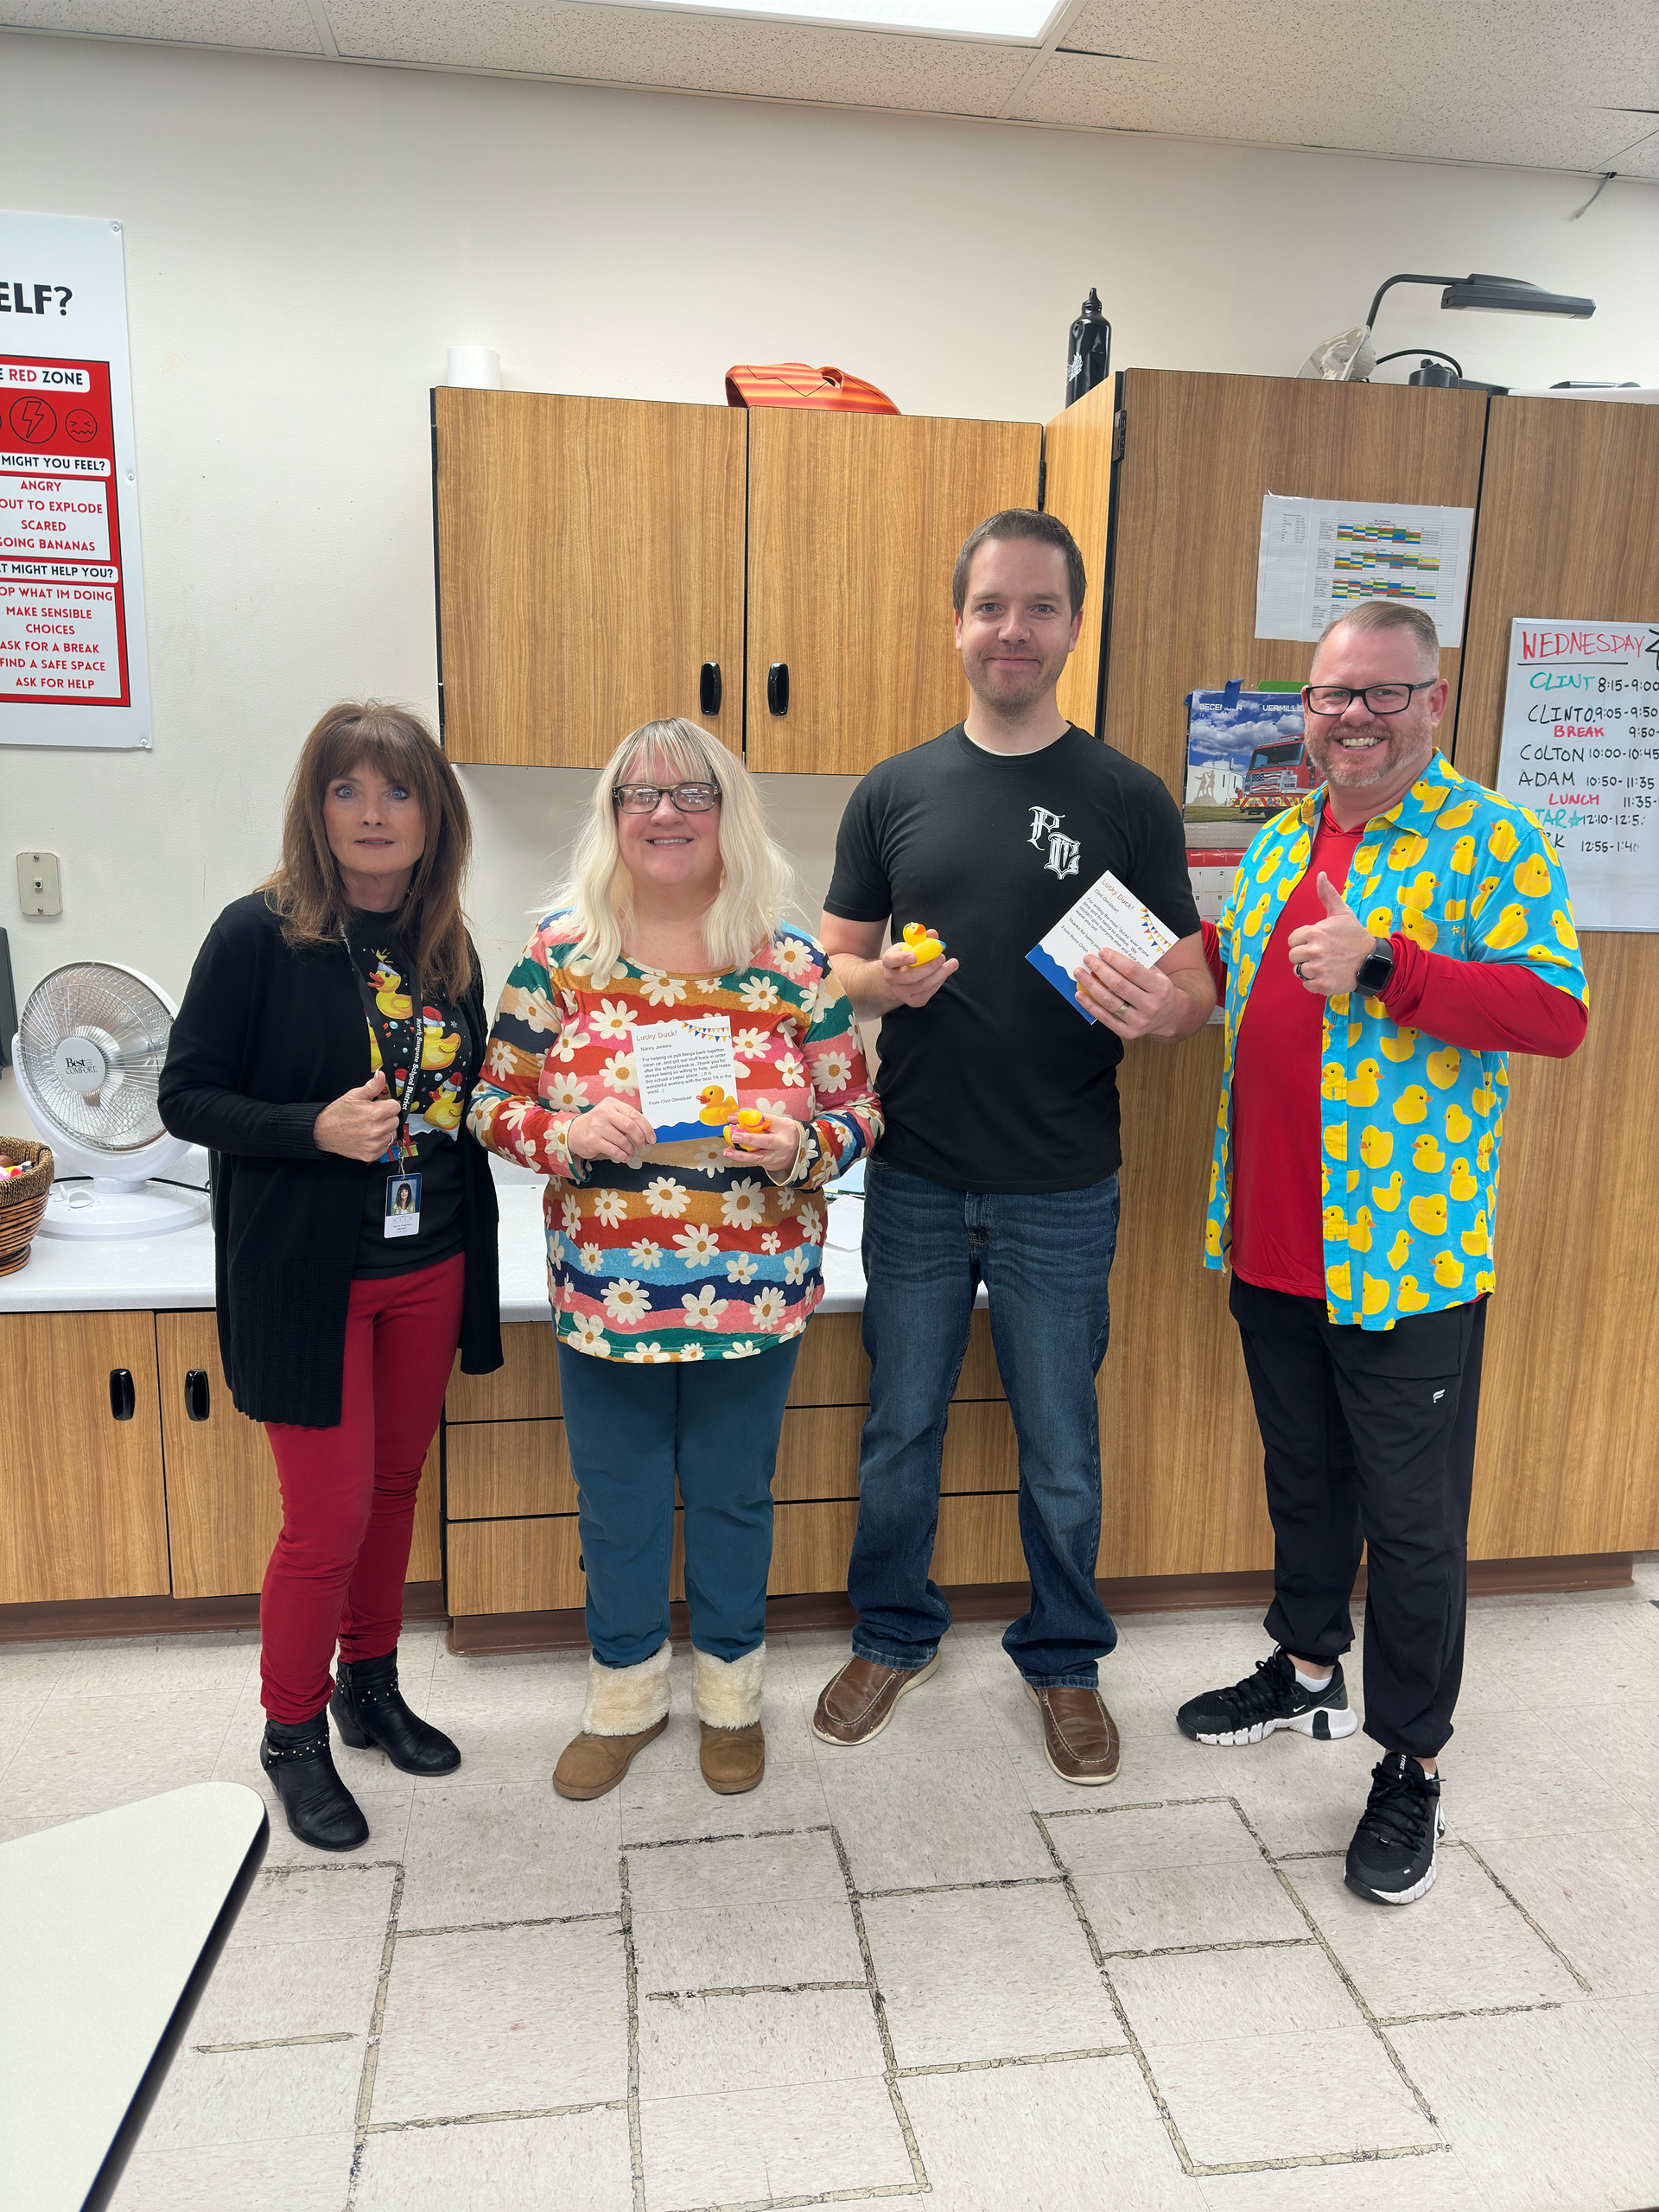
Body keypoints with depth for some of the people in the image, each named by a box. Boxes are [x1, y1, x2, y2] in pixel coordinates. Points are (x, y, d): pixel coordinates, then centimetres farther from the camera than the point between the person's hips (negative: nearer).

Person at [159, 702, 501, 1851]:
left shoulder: (448, 945, 4)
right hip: (307, 1276, -5)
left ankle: (371, 1686, 40)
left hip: (430, 1267, 6)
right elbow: (188, 1096, -11)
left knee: (395, 1487, 18)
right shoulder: (260, 934, -12)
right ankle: (293, 1732, 27)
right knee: (330, 1516, 2)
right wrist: (318, 1127, -24)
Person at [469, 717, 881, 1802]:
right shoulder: (559, 954, -4)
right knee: (618, 1504, 17)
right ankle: (627, 1692, 43)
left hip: (754, 1295, 0)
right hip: (604, 1294, 1)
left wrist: (799, 1148, -20)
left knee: (733, 1497, 17)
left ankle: (730, 1691, 43)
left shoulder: (795, 963, -6)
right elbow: (496, 1105, 1)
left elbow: (860, 1112, 0)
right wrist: (569, 1134, -20)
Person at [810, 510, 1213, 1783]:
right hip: (917, 1179, 2)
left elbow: (1198, 990, -2)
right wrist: (883, 982, -15)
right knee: (900, 1427, 15)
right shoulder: (894, 793, 4)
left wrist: (1158, 1010, -25)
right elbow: (834, 964, 8)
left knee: (1061, 1449, 12)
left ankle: (1065, 1660, 36)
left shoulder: (1128, 799, -2)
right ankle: (896, 1638, 38)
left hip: (1063, 1191, -1)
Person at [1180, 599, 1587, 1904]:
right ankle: (1308, 1669, 42)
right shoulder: (1279, 844, 12)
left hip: (1408, 1255, -6)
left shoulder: (1491, 845, -9)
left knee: (1411, 1520, 6)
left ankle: (1412, 1765, 25)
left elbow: (1557, 1013, -19)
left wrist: (1381, 966, -29)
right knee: (1302, 1477, 21)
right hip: (1272, 1243, 6)